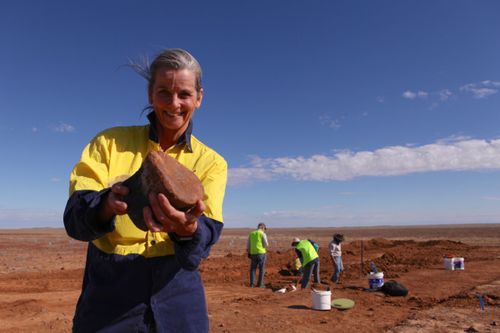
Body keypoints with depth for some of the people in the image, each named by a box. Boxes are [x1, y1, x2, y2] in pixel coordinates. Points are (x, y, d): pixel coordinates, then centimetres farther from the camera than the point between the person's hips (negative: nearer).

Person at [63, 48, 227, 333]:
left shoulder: (212, 162, 0)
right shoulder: (110, 142, -1)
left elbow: (207, 232, -13)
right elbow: (74, 216, -10)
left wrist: (187, 228, -36)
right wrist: (107, 204, -32)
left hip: (177, 297, 1)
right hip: (109, 292, 0)